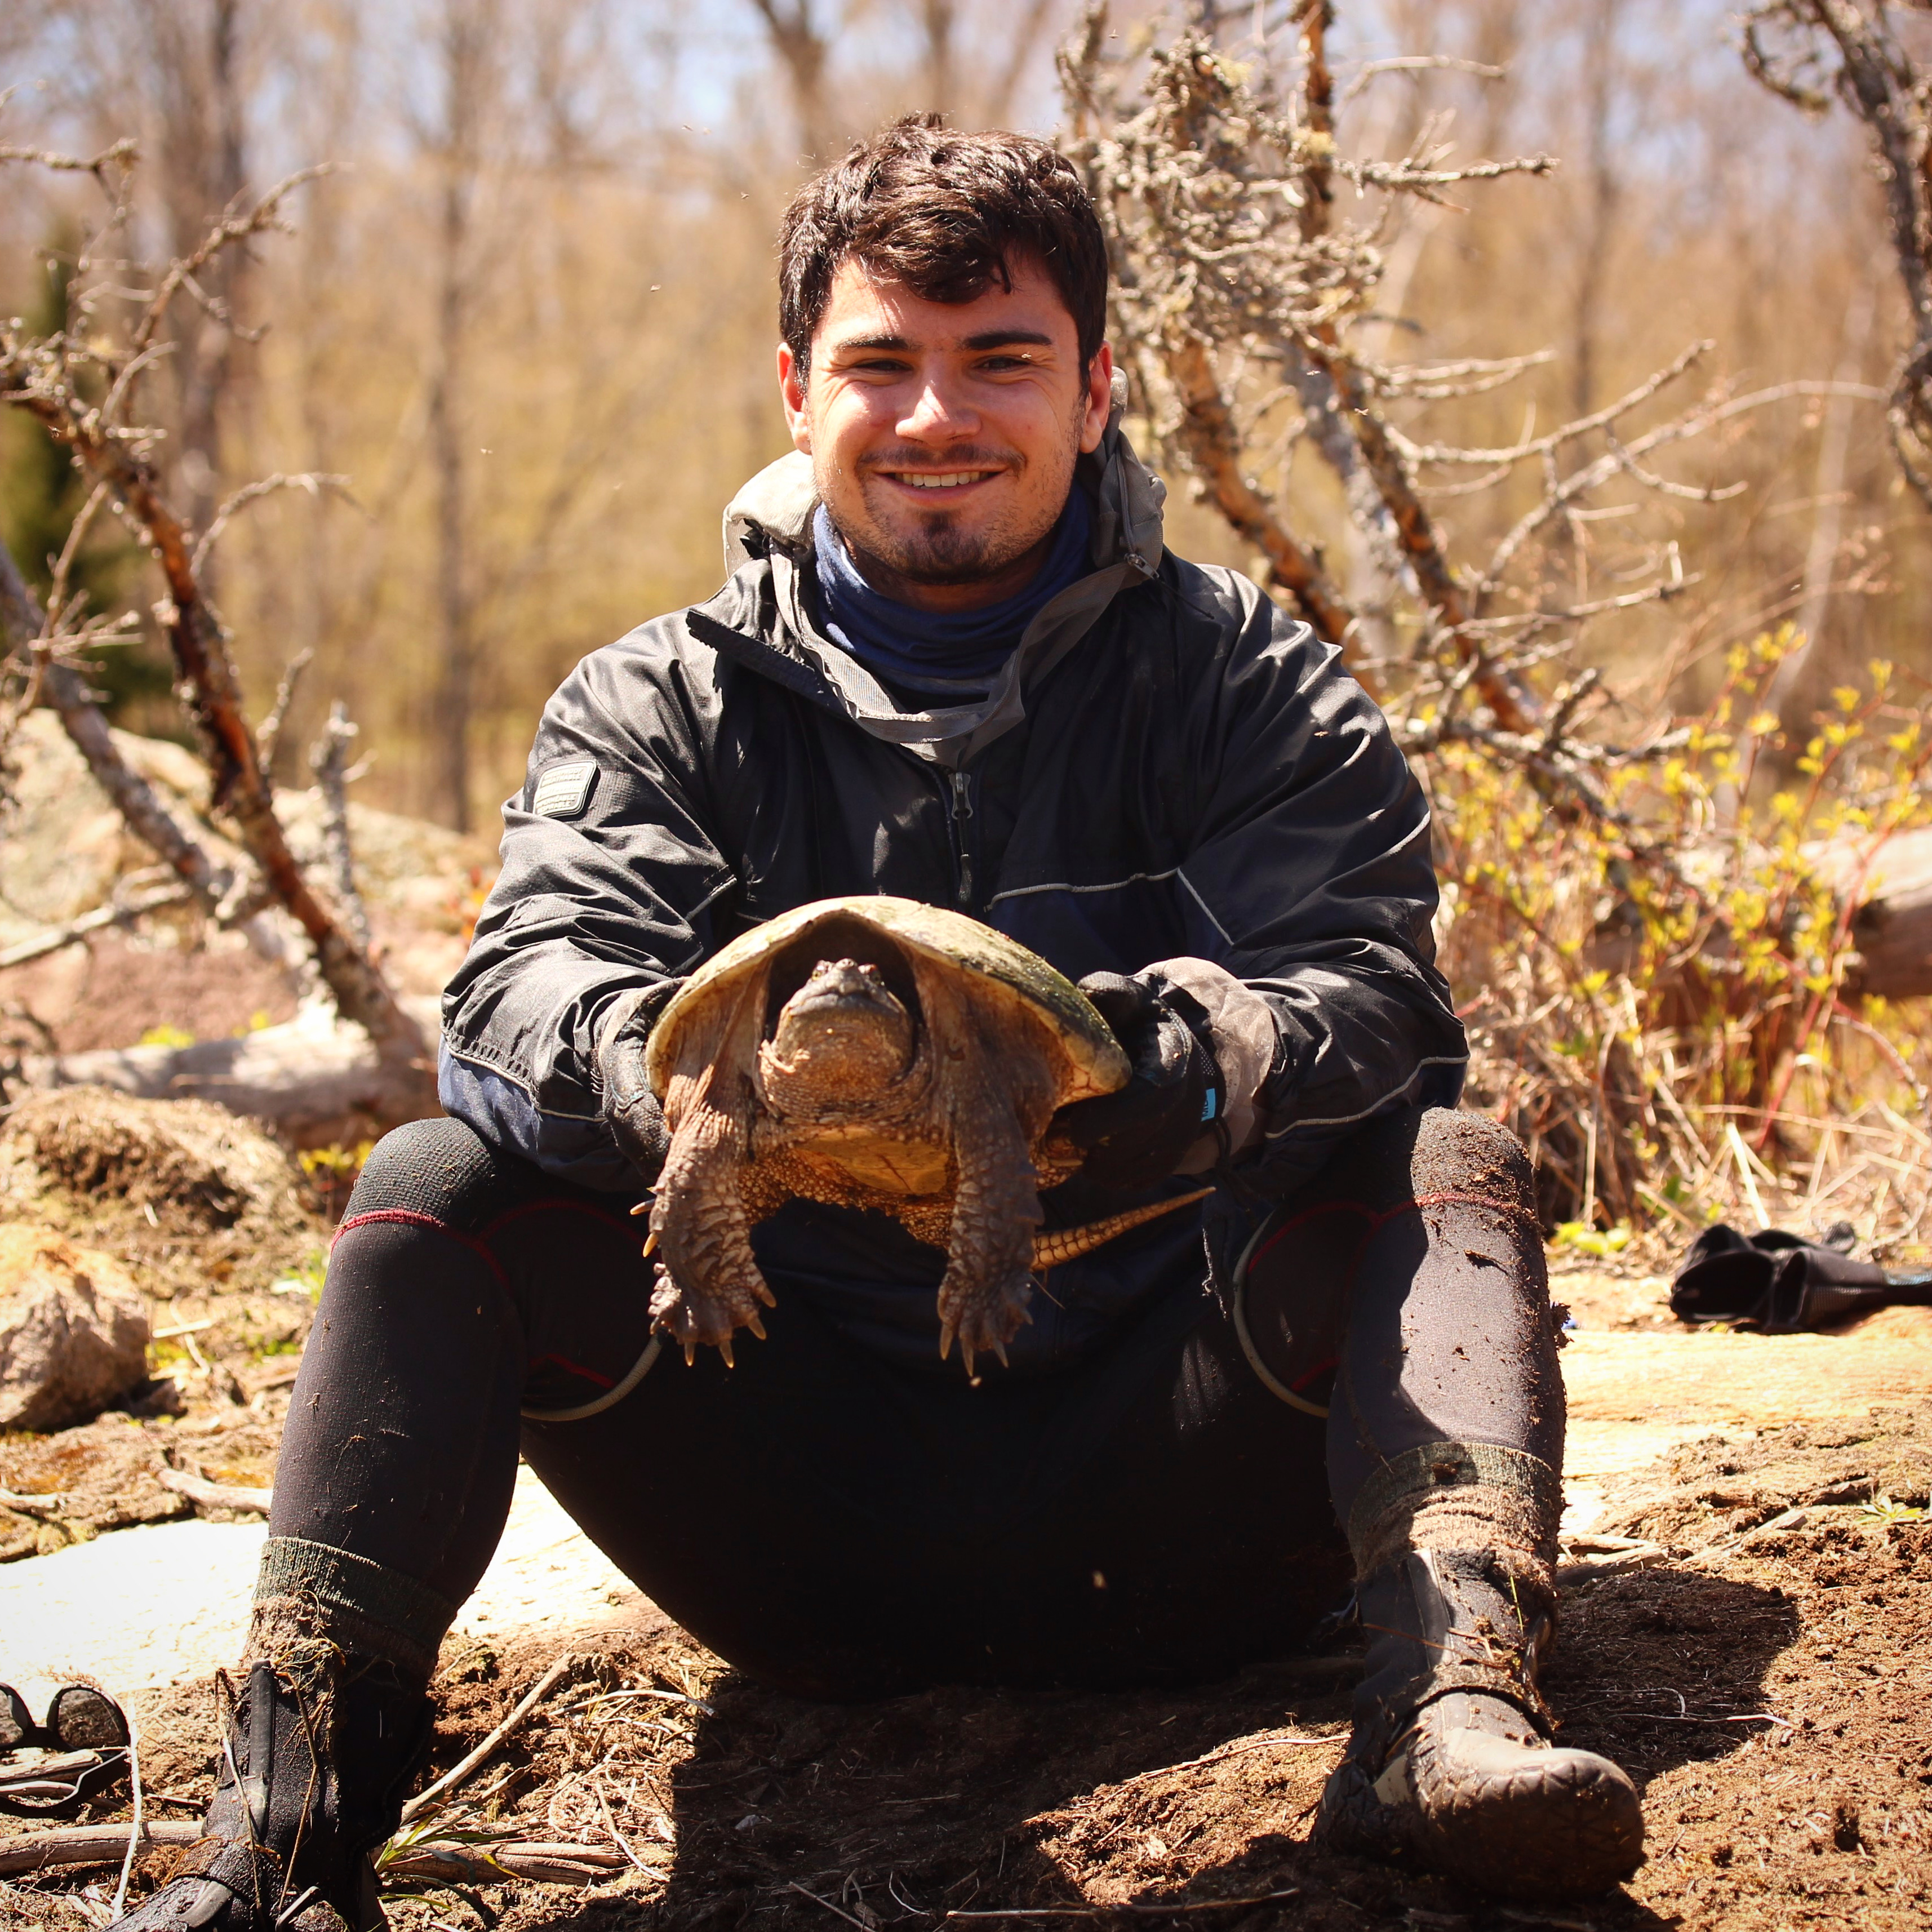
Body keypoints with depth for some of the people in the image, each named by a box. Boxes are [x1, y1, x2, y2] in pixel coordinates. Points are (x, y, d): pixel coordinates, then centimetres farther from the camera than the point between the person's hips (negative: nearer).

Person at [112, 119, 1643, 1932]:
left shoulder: (1246, 681, 5)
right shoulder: (662, 706, 7)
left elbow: (1372, 988, -11)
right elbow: (531, 972, -11)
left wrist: (1212, 1059, -37)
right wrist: (659, 1064, -37)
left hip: (1159, 1515, 0)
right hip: (805, 1495, 1)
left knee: (1448, 1164, -22)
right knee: (440, 1187, -16)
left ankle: (1448, 1709, -41)